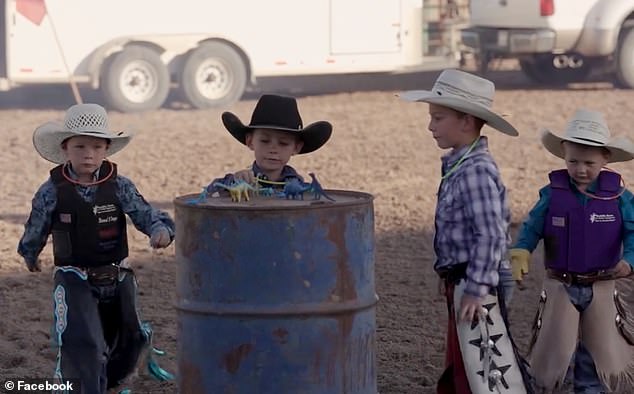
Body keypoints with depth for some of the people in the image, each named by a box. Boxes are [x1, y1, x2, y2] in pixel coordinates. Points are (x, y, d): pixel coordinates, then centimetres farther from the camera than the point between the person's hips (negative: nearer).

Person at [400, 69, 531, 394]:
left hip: (474, 283, -11)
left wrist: (475, 289, -23)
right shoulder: (459, 164, 11)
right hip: (459, 282, 11)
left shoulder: (476, 171, -19)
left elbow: (491, 234, -24)